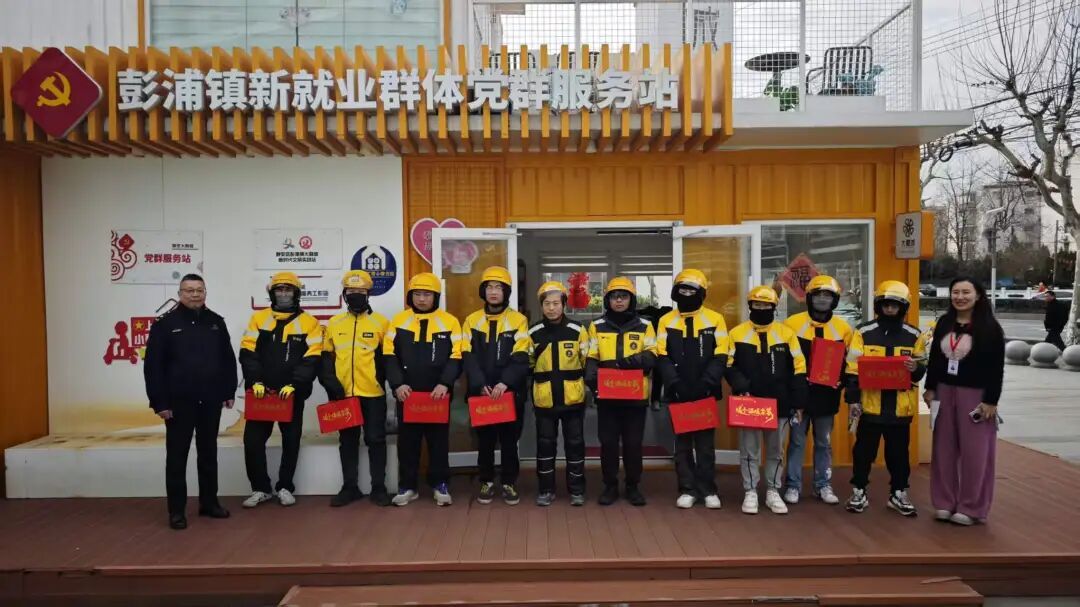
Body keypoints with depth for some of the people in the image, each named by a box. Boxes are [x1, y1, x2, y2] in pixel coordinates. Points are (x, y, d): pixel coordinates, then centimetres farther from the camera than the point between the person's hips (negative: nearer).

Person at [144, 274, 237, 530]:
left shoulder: (216, 322, 7)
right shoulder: (165, 323, -5)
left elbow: (228, 360, 11)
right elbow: (153, 366, -7)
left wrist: (229, 392, 6)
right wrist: (159, 402, -10)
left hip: (210, 401, 4)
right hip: (178, 403, -4)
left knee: (208, 453, 13)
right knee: (177, 456, 4)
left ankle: (209, 502, 24)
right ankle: (176, 510, 14)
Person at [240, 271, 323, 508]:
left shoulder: (308, 322, -1)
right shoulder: (258, 319, 5)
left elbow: (311, 359, -7)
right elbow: (248, 353, 0)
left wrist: (294, 385, -17)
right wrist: (255, 381, -13)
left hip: (293, 394, -1)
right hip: (261, 392, 1)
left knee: (291, 441, 8)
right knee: (253, 440, 1)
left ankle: (285, 487, 23)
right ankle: (260, 488, 17)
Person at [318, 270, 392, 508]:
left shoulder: (381, 322, 0)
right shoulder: (334, 324, 9)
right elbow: (326, 358, 10)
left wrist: (383, 379, -11)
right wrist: (330, 382, -2)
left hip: (373, 394, -3)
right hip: (343, 394, 3)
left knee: (375, 440, 4)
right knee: (347, 442, 11)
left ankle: (379, 488, 14)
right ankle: (350, 487, 23)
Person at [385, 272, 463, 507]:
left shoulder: (449, 322, 0)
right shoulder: (399, 321, 4)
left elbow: (456, 357, -4)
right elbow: (390, 355, 2)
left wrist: (445, 383, -16)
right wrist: (398, 384, -10)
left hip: (438, 395, -1)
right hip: (407, 395, 1)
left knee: (439, 441, 7)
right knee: (407, 441, 8)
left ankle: (440, 485, 19)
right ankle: (407, 486, 20)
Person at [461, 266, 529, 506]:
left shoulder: (519, 320, 0)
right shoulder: (472, 320, 5)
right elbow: (468, 356, -1)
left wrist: (505, 382, -21)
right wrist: (480, 384, -14)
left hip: (511, 392, -1)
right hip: (481, 392, 1)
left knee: (509, 440, 7)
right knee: (485, 440, 10)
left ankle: (509, 483, 20)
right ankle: (487, 482, 23)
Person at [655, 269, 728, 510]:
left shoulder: (715, 319, 2)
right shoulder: (666, 321, 5)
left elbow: (720, 357, -2)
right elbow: (662, 358, 1)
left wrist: (705, 384, -13)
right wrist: (675, 384, -12)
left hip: (705, 393, -1)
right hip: (678, 394, 1)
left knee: (705, 442, 6)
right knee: (683, 443, 7)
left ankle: (708, 490, 16)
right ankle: (688, 489, 16)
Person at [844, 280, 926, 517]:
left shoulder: (914, 335, 5)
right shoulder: (863, 332, -1)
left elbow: (923, 368, 11)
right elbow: (853, 368, -2)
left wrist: (916, 368, -14)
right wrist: (853, 398, -7)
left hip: (901, 405, 2)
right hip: (870, 403, -2)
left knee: (899, 452, 12)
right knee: (864, 450, 7)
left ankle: (898, 493, 26)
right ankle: (859, 492, 19)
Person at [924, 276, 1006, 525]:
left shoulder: (990, 327, -8)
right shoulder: (944, 323, 7)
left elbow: (997, 368, -10)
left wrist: (991, 400, -13)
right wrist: (930, 388, 9)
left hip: (975, 395, -5)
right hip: (945, 392, 5)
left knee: (974, 452, 1)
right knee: (944, 449, 9)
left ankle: (971, 508, 11)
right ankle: (945, 502, 19)